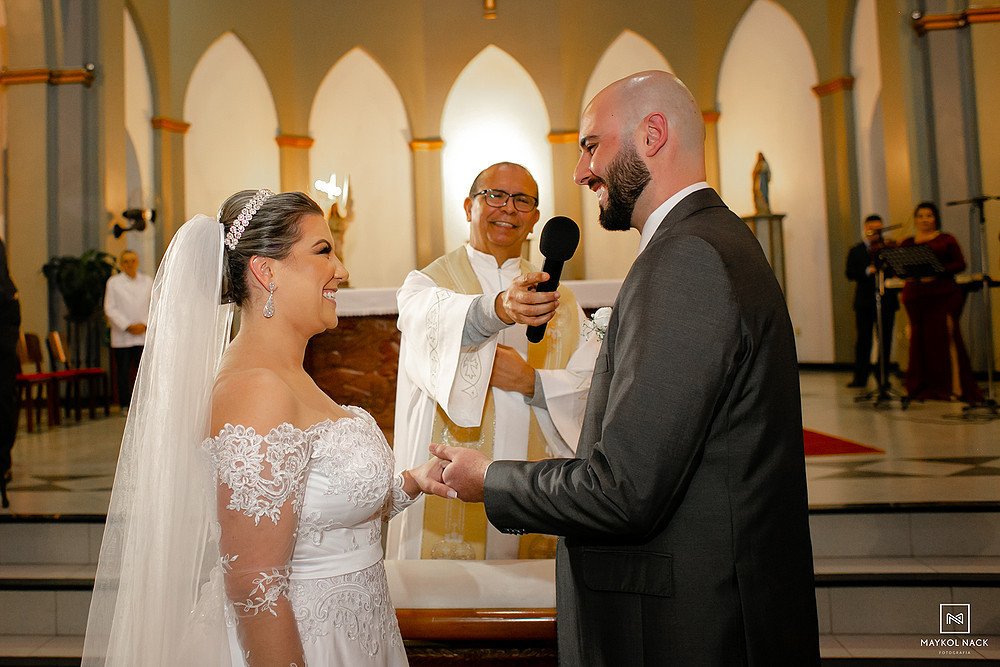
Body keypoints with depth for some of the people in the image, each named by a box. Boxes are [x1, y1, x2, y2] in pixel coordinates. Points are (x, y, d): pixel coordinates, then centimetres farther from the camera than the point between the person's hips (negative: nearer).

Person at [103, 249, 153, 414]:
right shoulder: (113, 282, 4)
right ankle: (125, 405, 9)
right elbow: (110, 308, -1)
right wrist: (127, 326, -10)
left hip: (143, 335, 1)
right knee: (123, 371, 1)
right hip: (121, 337, -1)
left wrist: (144, 324, -6)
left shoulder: (147, 281, 11)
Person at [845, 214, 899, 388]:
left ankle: (882, 376, 11)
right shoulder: (855, 251, 10)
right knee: (863, 338, 1)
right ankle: (860, 377, 6)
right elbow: (850, 273, -3)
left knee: (885, 339, 2)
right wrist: (867, 271, -19)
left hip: (886, 300, 1)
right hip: (864, 300, -1)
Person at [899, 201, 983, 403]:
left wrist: (938, 272, -15)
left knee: (944, 338, -8)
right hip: (915, 295, 3)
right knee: (920, 340, 1)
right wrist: (907, 274, -12)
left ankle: (953, 387, -4)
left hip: (943, 294, -3)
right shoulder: (907, 243, 15)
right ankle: (923, 388, 8)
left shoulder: (946, 240, 8)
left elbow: (960, 264, 0)